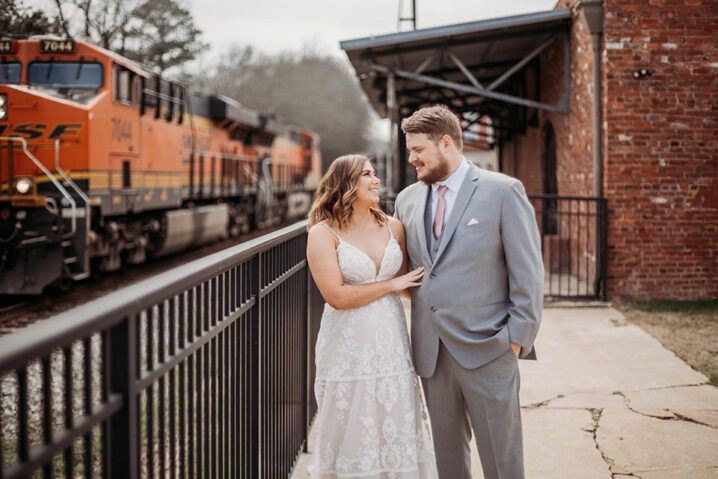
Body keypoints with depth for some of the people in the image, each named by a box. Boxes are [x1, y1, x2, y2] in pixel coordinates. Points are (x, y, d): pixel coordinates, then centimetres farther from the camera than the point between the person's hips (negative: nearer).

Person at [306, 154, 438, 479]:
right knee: (355, 437, 3)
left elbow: (411, 281, 17)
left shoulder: (392, 228, 7)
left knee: (397, 434, 7)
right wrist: (392, 284, -9)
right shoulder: (323, 234, -6)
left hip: (391, 345, 4)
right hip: (349, 350, -4)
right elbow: (337, 296, -14)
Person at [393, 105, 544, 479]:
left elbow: (527, 270, -6)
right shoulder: (407, 199, 11)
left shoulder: (503, 192, -4)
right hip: (431, 350, 5)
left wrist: (517, 337, -10)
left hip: (485, 347, -5)